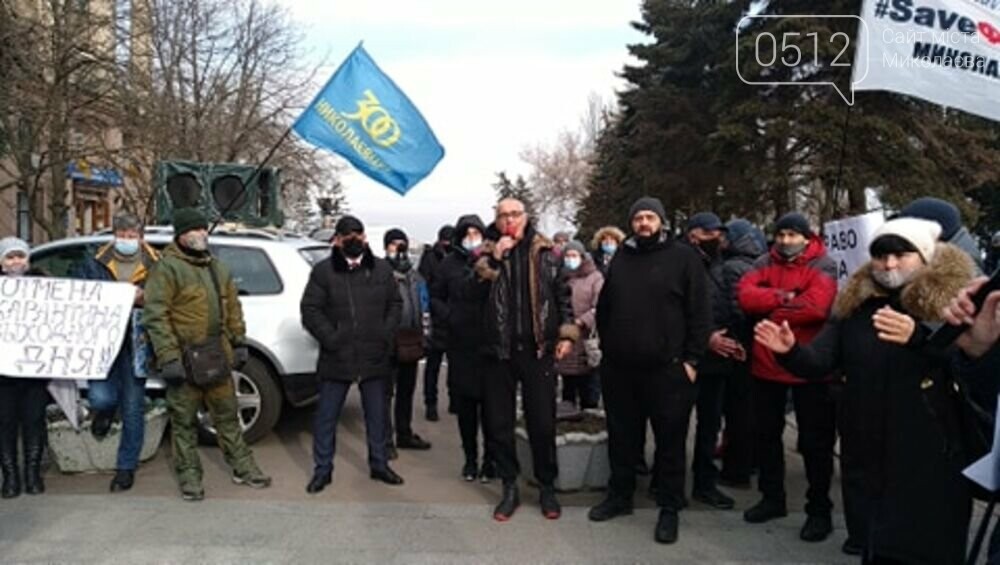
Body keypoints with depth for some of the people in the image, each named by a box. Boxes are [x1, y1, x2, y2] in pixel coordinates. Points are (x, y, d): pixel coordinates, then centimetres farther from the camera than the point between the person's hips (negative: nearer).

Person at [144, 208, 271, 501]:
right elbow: (156, 315, -15)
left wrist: (239, 342, 12)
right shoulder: (167, 268, -9)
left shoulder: (218, 268, 14)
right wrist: (168, 357, -19)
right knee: (184, 421, 6)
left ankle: (243, 468, 24)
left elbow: (233, 308, 18)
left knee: (227, 415, 14)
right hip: (185, 360, -6)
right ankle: (189, 476, 18)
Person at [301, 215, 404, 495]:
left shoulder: (382, 268, 6)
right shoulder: (323, 270, -3)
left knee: (377, 415, 14)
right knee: (326, 416, 6)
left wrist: (386, 334, -2)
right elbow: (310, 309, -4)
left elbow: (395, 303, 11)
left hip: (375, 356, 2)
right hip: (336, 357, -2)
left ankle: (379, 464, 29)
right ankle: (322, 469, 21)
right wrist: (330, 338, -13)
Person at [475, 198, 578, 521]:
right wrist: (494, 259, -14)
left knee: (543, 422, 4)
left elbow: (562, 294, 7)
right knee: (499, 423, 7)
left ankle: (547, 487, 21)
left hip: (538, 348, -1)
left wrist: (567, 334, -2)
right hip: (500, 349, 1)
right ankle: (509, 488, 21)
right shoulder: (488, 255, 7)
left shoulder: (544, 253, 6)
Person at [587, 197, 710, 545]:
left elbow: (700, 312, -5)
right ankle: (620, 496, 30)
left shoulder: (683, 257, -3)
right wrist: (606, 346, 12)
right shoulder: (620, 258, 12)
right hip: (619, 368, 4)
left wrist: (691, 359, -9)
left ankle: (669, 508, 17)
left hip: (667, 369, -4)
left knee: (670, 442, 5)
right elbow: (603, 307, 19)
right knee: (622, 437, 14)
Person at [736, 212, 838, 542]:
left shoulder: (822, 267, -8)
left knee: (814, 441, 6)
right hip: (766, 364, 5)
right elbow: (745, 296, -9)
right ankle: (772, 498, 32)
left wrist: (770, 310, -12)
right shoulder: (765, 264, 7)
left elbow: (815, 306, -24)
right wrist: (785, 298, -19)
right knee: (766, 433, 16)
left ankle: (819, 509, 18)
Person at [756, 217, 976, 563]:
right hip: (866, 454, 4)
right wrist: (790, 351, -20)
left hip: (930, 456, -4)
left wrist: (917, 337, -36)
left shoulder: (950, 301, -5)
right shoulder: (854, 305, 6)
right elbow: (819, 362, 1)